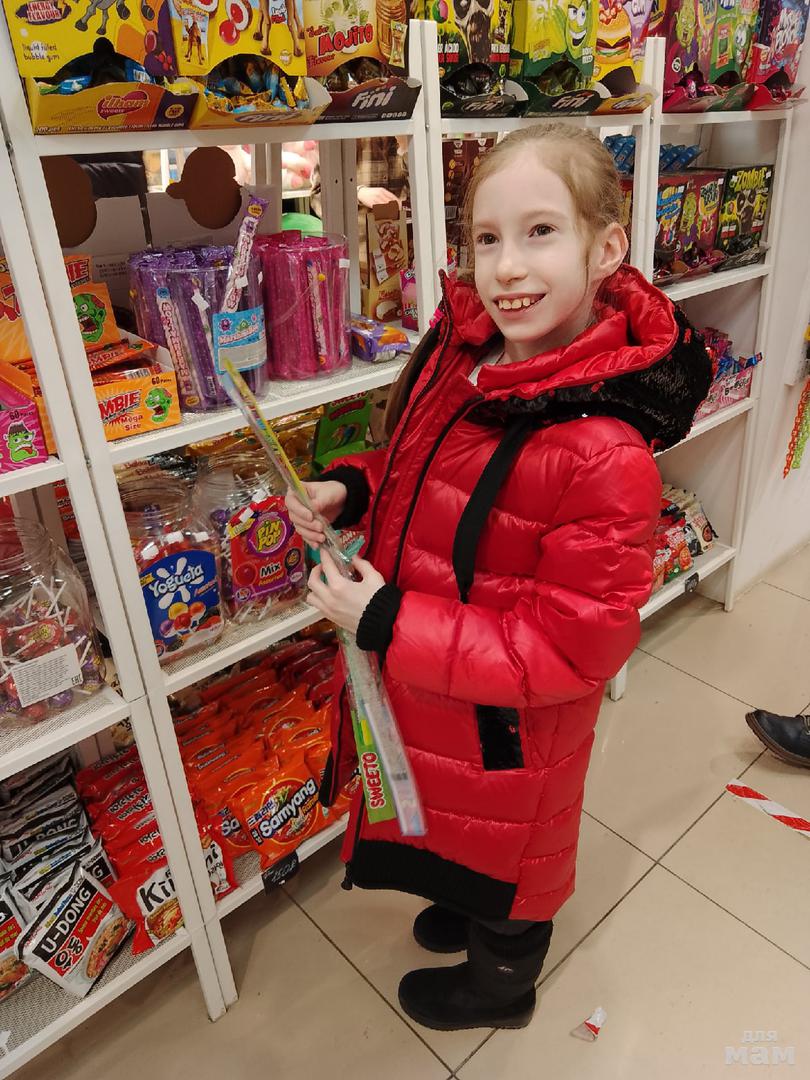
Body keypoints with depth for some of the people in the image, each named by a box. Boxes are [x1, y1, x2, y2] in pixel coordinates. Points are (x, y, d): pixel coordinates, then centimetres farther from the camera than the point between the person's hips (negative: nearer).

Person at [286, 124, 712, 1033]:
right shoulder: (461, 350, -10)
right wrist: (353, 489, -10)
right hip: (420, 690, 7)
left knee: (501, 848, 24)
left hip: (504, 726, -7)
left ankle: (499, 985, 58)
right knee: (446, 824, 33)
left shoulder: (603, 454, -33)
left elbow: (573, 648, -28)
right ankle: (463, 909, 67)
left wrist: (391, 625, -29)